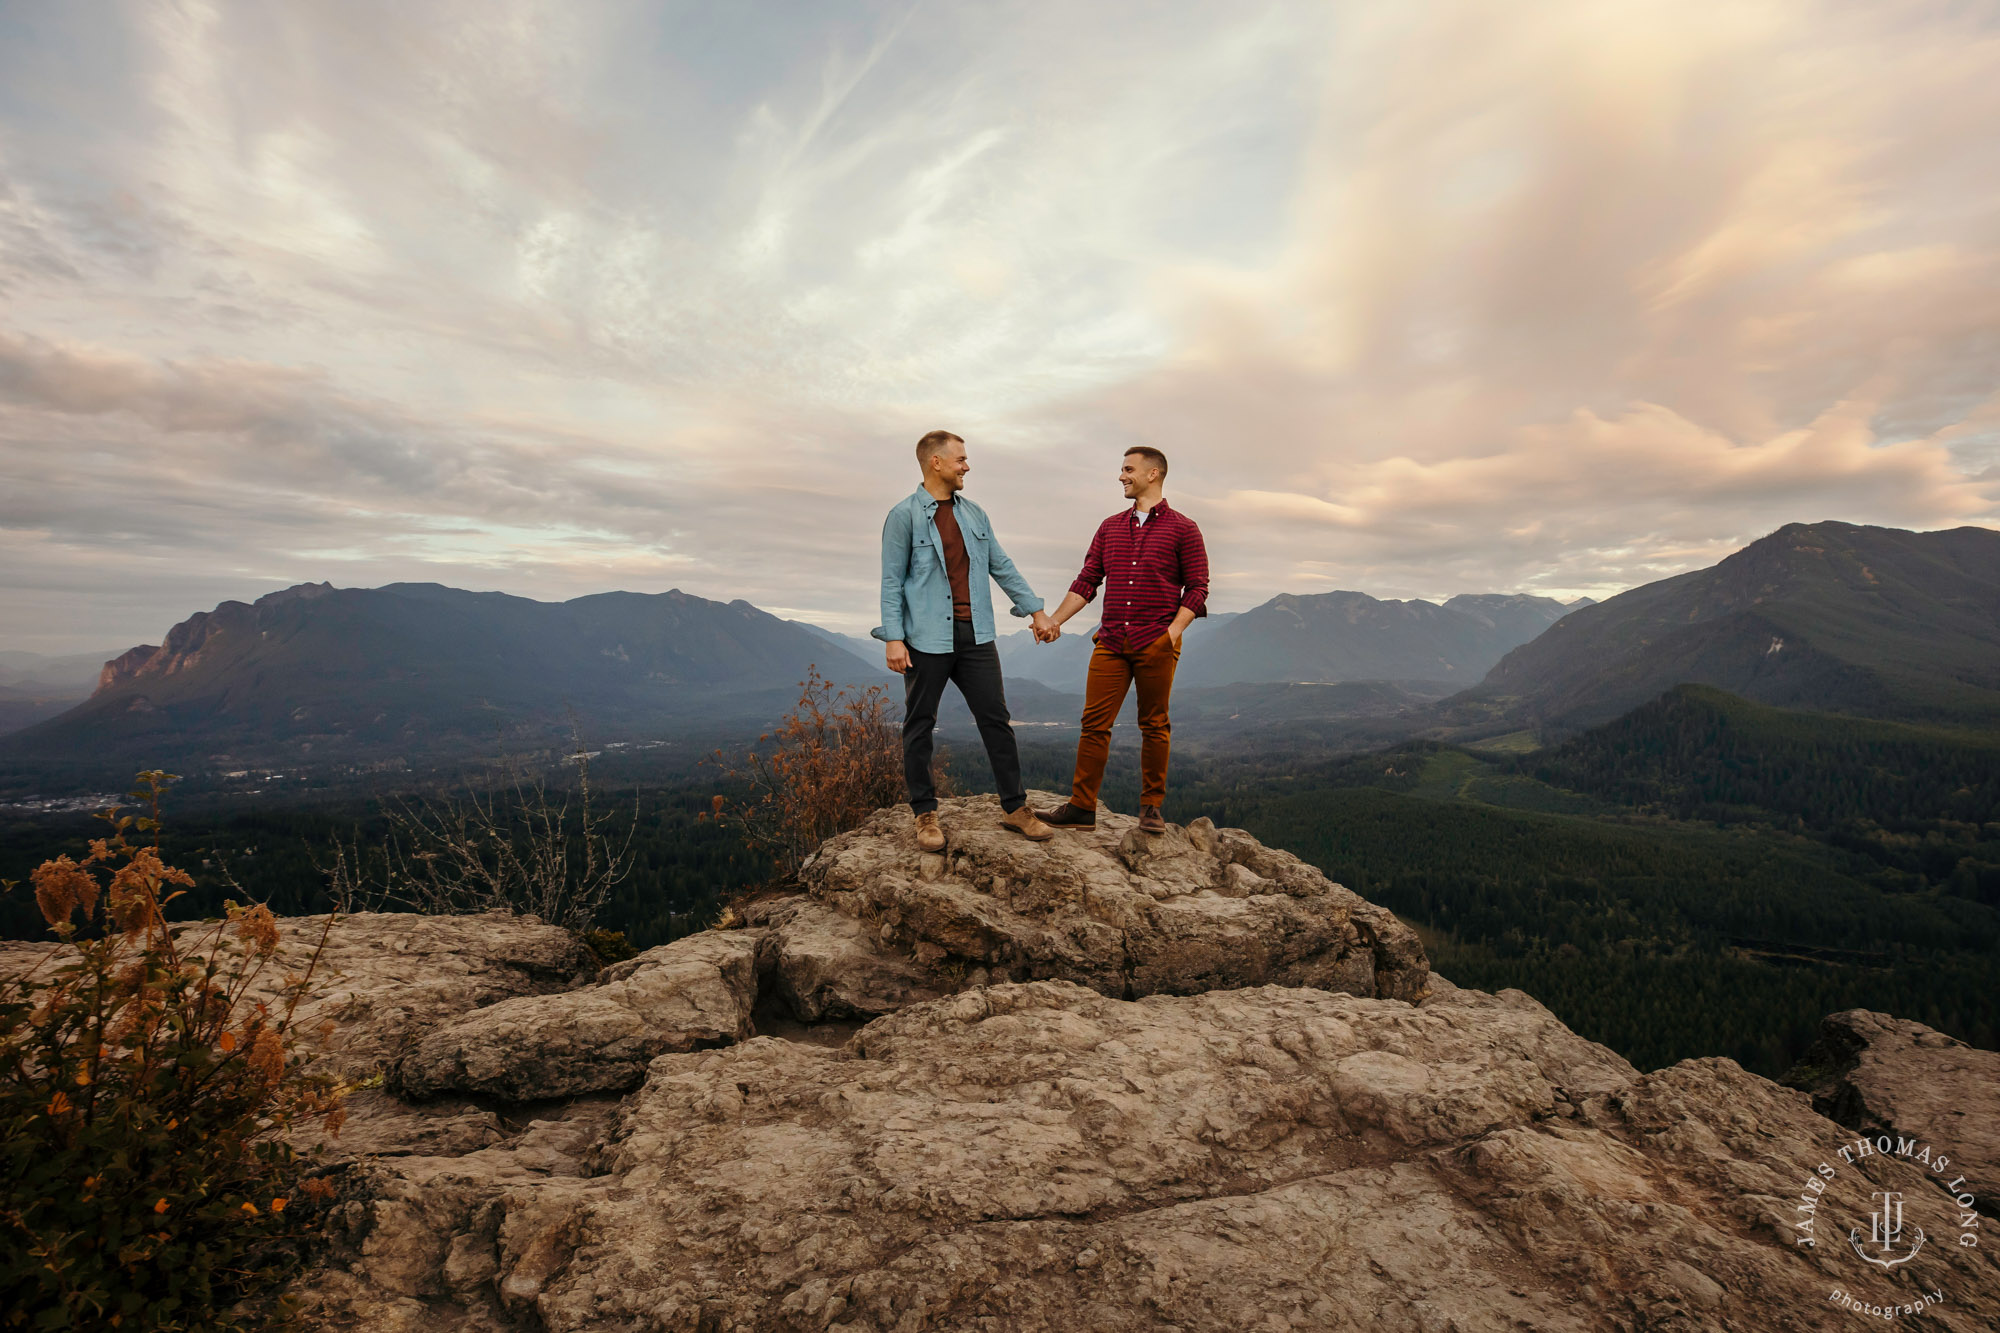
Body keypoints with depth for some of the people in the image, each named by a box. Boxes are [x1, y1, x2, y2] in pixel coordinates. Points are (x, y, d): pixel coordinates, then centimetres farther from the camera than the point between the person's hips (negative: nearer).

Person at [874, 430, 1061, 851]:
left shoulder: (974, 515, 13)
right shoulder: (905, 516, -3)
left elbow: (1002, 567, 16)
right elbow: (892, 582, -5)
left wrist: (1036, 610, 12)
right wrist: (894, 638, -13)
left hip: (975, 635, 5)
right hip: (927, 639, -4)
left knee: (996, 720, 5)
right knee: (920, 726, 5)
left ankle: (1015, 807, 16)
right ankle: (925, 814, 18)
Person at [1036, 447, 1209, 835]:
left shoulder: (1182, 529, 3)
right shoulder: (1110, 527, 15)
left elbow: (1197, 588, 0)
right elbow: (1087, 581, 12)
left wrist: (1174, 630, -12)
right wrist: (1055, 620, 2)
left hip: (1156, 646, -3)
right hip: (1111, 642, 3)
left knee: (1154, 725, 5)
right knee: (1094, 722, -1)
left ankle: (1151, 806, 17)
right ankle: (1081, 806, 5)